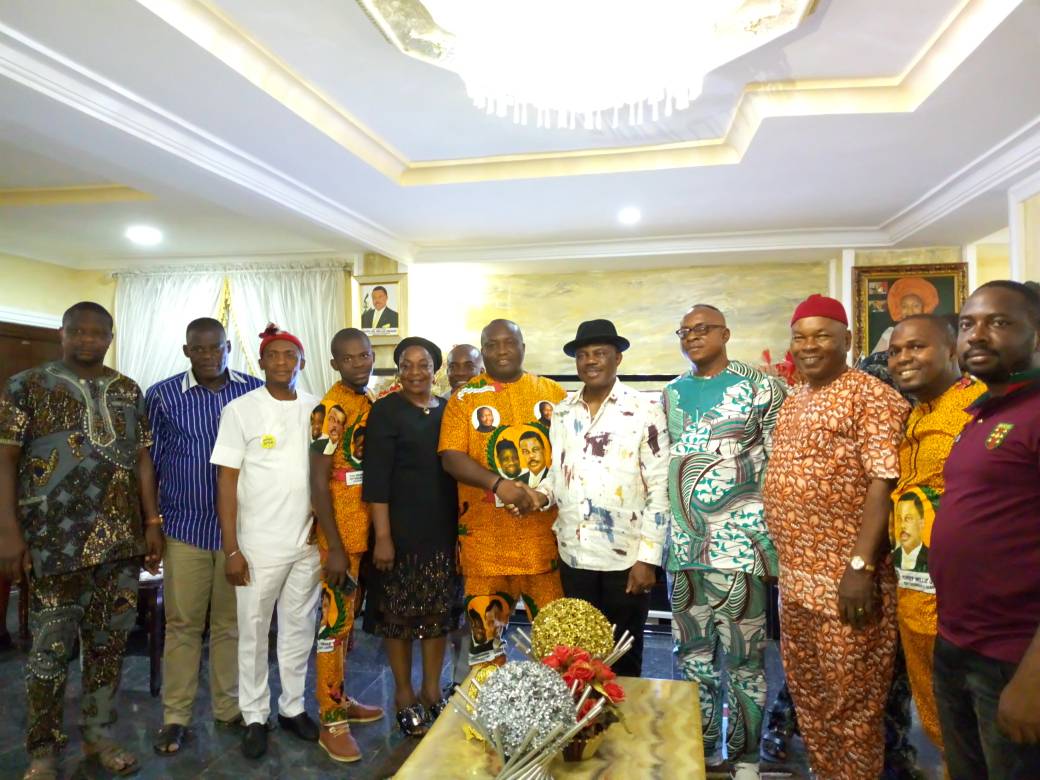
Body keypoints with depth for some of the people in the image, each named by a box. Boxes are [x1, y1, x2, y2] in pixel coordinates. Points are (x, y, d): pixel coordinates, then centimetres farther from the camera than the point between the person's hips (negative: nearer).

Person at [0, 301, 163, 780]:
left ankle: (99, 735, 28)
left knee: (109, 642, 12)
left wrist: (152, 523, 5)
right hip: (54, 542, -3)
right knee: (51, 649, 5)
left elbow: (141, 460, 10)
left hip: (120, 541, 4)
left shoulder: (128, 392, 9)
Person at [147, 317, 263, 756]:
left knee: (232, 622, 12)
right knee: (182, 624, 8)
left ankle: (229, 707, 27)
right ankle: (175, 717, 23)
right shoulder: (162, 396, 0)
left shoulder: (257, 392, 1)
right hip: (185, 529, -1)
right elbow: (150, 462, 5)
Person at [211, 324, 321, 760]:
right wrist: (231, 549, -9)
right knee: (253, 632, 9)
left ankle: (292, 707, 30)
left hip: (309, 542, 3)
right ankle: (254, 717, 26)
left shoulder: (316, 409, 4)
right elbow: (226, 481, -6)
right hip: (258, 543, -2)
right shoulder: (240, 410, -5)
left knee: (299, 629, 13)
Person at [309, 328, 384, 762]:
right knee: (335, 621, 1)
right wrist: (334, 547, -18)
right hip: (340, 533, -8)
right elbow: (318, 483, -16)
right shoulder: (331, 410, -14)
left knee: (348, 618, 17)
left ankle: (340, 700, 31)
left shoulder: (373, 402, 9)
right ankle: (331, 722, 12)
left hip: (365, 528, 8)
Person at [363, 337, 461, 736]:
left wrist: (464, 526, 8)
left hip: (445, 529, 4)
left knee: (440, 611, 12)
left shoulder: (449, 410, 8)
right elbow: (376, 478, -10)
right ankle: (404, 693, 24)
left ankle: (432, 689, 29)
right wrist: (382, 536, -15)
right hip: (401, 530, -4)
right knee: (399, 613, 6)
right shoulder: (385, 411, -6)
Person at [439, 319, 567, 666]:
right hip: (484, 534, -1)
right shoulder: (464, 398, 5)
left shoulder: (553, 392, 9)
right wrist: (498, 483, -19)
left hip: (544, 531, 1)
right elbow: (451, 457, -5)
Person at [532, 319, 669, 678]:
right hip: (573, 554, 4)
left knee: (624, 658, 12)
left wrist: (648, 556, -12)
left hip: (626, 557, -4)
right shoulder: (562, 411, 7)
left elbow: (660, 487, -9)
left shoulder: (645, 410, -8)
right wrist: (542, 494, -5)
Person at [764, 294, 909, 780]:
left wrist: (860, 566, -23)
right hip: (795, 579, 8)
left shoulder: (872, 397, -10)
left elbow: (884, 482, -18)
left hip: (845, 580, -8)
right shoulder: (793, 403, 14)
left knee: (851, 702, 6)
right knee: (807, 693, 19)